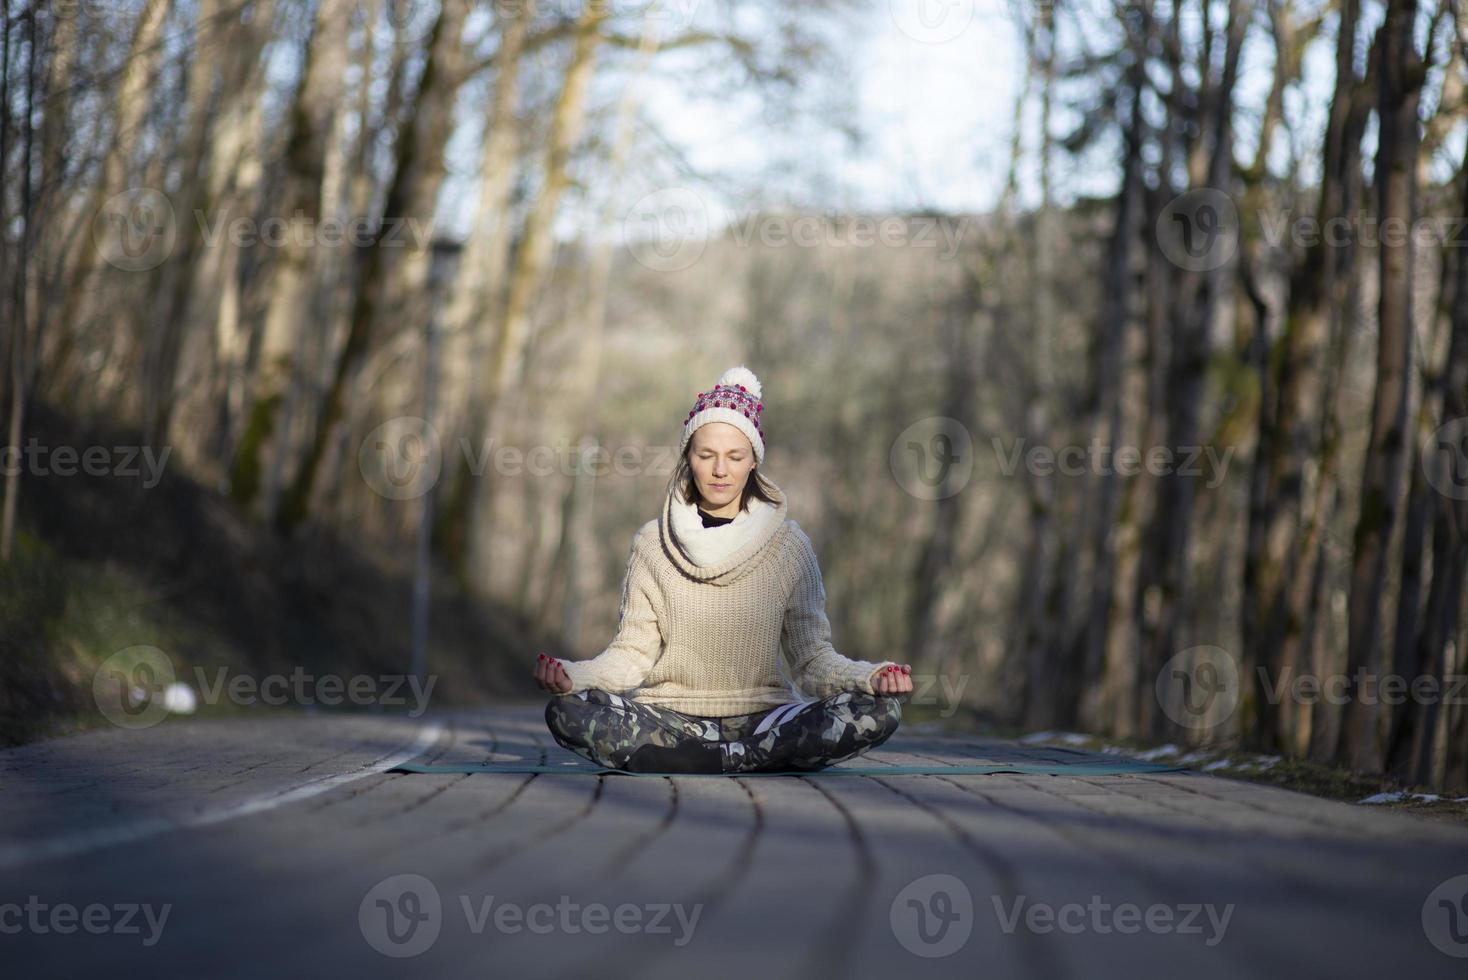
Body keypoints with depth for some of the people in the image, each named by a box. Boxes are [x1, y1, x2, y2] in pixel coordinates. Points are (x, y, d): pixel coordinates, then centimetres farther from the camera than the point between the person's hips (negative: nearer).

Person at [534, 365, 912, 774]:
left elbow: (812, 656, 3)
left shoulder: (789, 545, 5)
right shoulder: (652, 544, 6)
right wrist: (573, 675, -17)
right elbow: (633, 652, 3)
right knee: (567, 711, -29)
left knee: (878, 712, -26)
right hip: (671, 716, 0)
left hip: (762, 718, 0)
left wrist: (869, 677, -17)